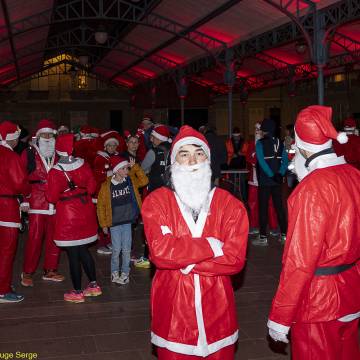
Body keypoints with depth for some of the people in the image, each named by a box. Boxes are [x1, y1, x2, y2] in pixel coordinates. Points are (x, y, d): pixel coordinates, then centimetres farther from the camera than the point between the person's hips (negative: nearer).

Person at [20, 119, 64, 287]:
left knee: (54, 238, 8)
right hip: (37, 202, -3)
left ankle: (50, 270, 22)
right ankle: (27, 273, 10)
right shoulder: (29, 154, 3)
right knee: (34, 238, -4)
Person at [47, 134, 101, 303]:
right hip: (86, 212, 5)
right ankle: (94, 285, 24)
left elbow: (52, 197, -14)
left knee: (73, 254, 4)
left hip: (68, 216, -5)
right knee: (83, 250, 18)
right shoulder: (83, 165, -5)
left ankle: (77, 292, 13)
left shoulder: (55, 172, -17)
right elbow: (92, 186, 1)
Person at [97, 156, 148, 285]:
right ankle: (115, 273, 23)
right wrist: (103, 224, -3)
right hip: (114, 223, -3)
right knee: (116, 250, 3)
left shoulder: (131, 180, 2)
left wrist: (135, 167, -12)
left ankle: (125, 273, 24)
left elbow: (144, 181, -8)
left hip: (127, 221, 3)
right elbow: (101, 205, -4)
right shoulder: (107, 185, -10)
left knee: (126, 250, 8)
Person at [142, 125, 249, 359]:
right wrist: (210, 246, -17)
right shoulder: (156, 201, -4)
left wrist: (187, 263, -15)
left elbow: (235, 259, -11)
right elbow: (160, 251, -18)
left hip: (216, 307, 1)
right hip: (173, 308, -1)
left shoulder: (230, 205, -1)